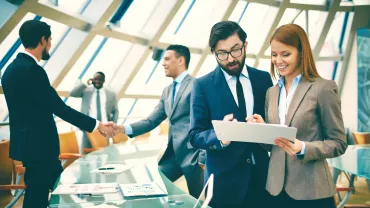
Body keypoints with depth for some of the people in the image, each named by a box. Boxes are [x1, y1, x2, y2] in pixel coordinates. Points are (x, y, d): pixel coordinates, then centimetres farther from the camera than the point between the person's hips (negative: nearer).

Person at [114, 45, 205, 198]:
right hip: (172, 153, 7)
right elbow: (151, 121, 11)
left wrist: (204, 157, -15)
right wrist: (122, 128, -3)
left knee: (197, 200, 5)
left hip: (192, 153, -7)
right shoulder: (167, 91, 15)